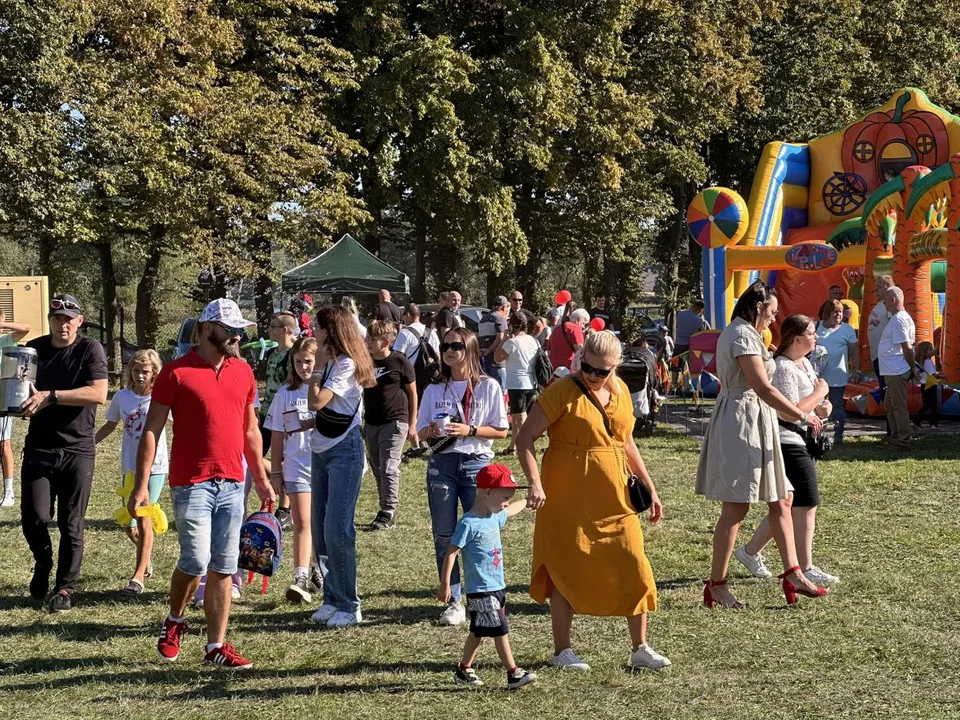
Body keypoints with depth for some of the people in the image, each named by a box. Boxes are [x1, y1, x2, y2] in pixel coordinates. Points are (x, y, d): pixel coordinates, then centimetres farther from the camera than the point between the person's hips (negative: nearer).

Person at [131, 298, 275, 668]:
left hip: (232, 484, 5)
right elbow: (152, 430, -5)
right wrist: (142, 484, -11)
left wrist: (261, 478, 19)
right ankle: (174, 622, 18)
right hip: (192, 484, -5)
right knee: (196, 561, -10)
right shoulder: (176, 372, -5)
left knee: (224, 568, 5)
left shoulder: (243, 372, 11)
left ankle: (216, 645, 12)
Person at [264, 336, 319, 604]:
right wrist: (275, 472, 6)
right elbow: (277, 437, 8)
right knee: (302, 522, -9)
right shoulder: (285, 394, 5)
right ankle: (300, 578, -14)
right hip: (297, 467, 0)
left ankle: (319, 570, 26)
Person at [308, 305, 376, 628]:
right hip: (322, 449, 9)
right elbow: (317, 410, 8)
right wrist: (321, 365, 6)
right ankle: (332, 598, 17)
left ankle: (349, 605, -4)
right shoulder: (331, 362, 11)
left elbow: (316, 402, -21)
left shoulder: (346, 365, -14)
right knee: (319, 529, 9)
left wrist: (318, 367, -12)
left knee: (337, 529, -11)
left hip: (344, 450, -9)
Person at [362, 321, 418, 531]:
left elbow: (412, 393, 0)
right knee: (377, 470, 10)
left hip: (395, 421, -6)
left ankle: (389, 513, -5)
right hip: (371, 423, 6)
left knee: (389, 468, -10)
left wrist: (412, 424, -2)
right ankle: (386, 511, 20)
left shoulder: (399, 362, -7)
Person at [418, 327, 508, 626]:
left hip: (477, 463, -3)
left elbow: (501, 431, -1)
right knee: (444, 536, 2)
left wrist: (469, 430, -15)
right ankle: (453, 601, 9)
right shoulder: (434, 390, 9)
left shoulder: (488, 387, 0)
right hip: (442, 464, 3)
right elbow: (421, 431, 11)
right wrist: (432, 431, -11)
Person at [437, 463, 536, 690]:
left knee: (479, 632, 16)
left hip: (497, 587, 9)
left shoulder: (494, 516, 9)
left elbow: (511, 510, 33)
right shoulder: (469, 523, -18)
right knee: (500, 631, -8)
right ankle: (513, 674, -4)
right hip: (481, 590, -9)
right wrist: (445, 584, -20)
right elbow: (451, 552, -18)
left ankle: (464, 671, 27)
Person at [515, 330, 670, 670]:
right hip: (568, 497, -5)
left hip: (614, 496, 5)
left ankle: (640, 648, 14)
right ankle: (562, 651, 15)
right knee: (567, 569, 3)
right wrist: (534, 482, -24)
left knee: (634, 567, 3)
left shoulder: (620, 391, 8)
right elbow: (525, 437, -12)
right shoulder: (563, 391, -10)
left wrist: (649, 487, 18)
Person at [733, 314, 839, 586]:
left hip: (800, 443, 10)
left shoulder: (804, 363, 14)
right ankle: (805, 569, 2)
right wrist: (820, 392, -13)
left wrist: (822, 407, 4)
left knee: (787, 507, 14)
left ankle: (750, 552, 24)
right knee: (805, 506, -6)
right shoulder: (784, 368, -18)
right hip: (789, 443, -10)